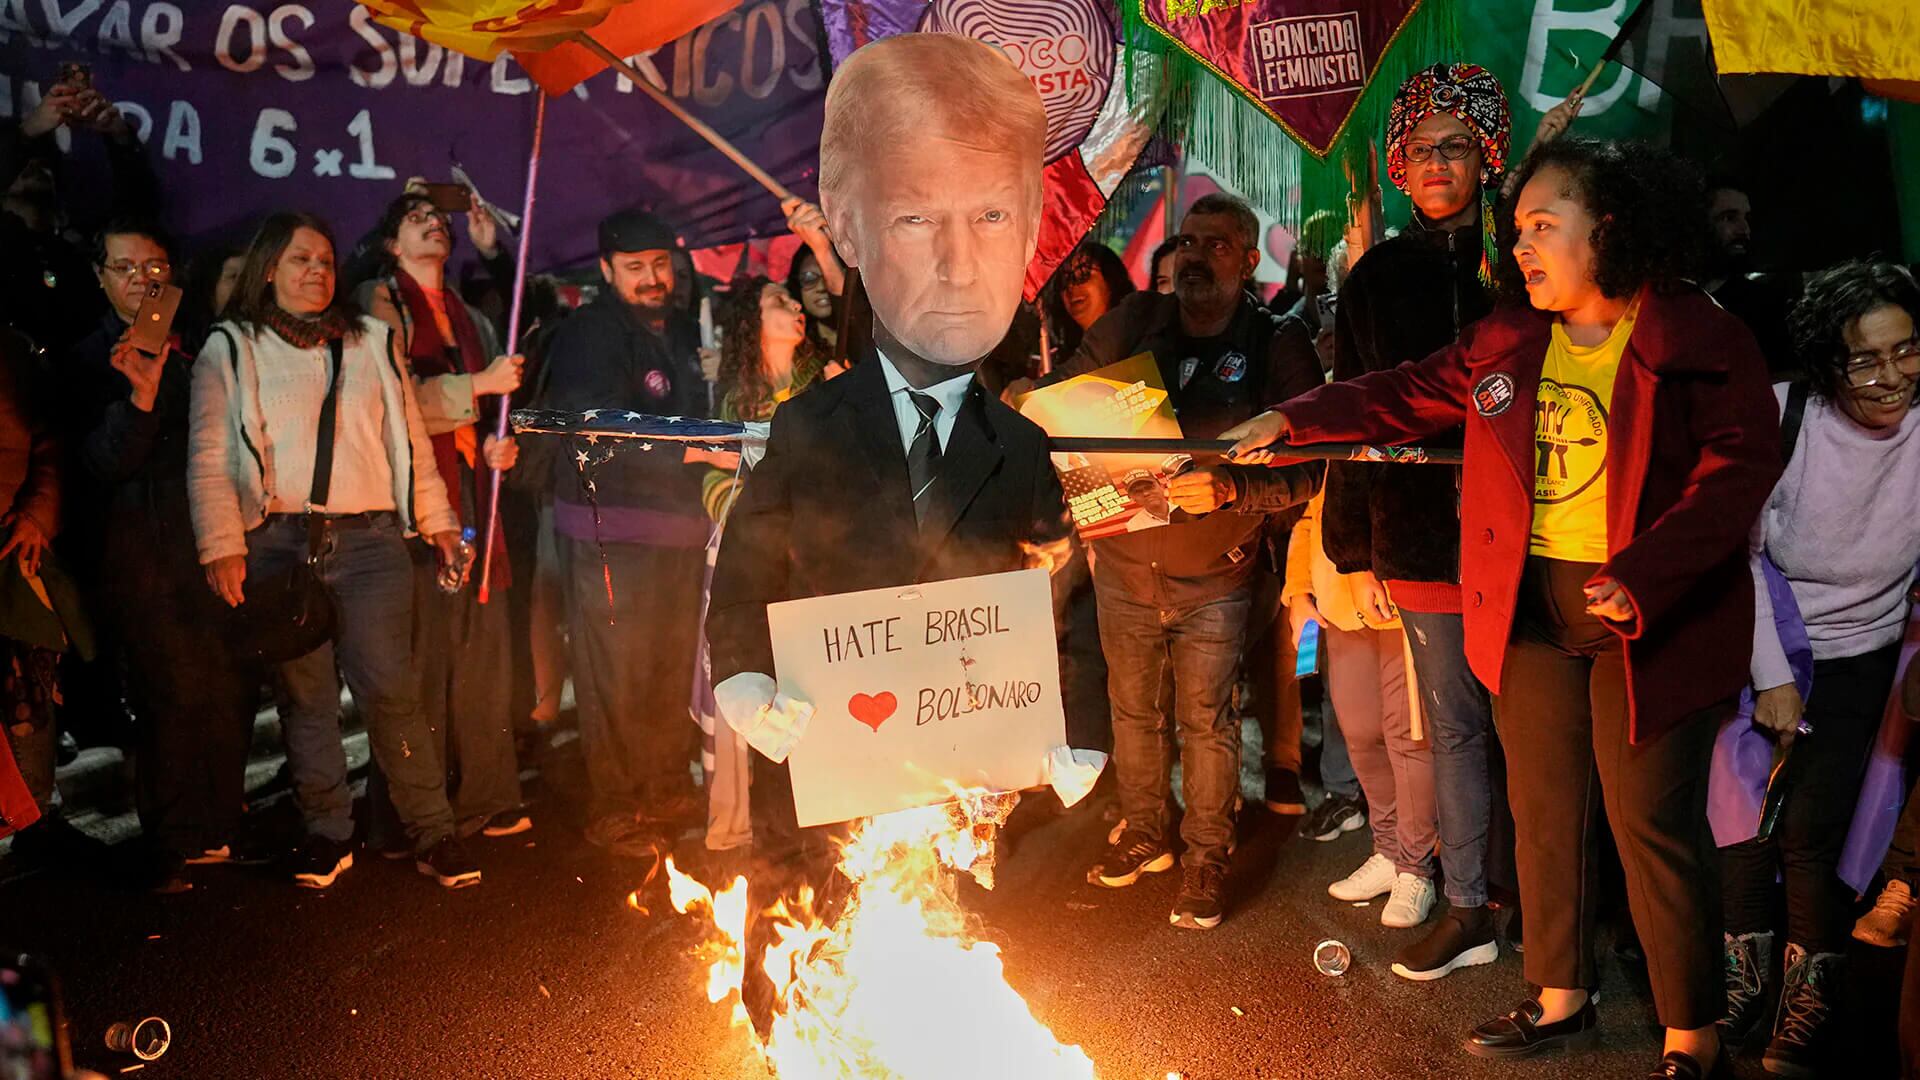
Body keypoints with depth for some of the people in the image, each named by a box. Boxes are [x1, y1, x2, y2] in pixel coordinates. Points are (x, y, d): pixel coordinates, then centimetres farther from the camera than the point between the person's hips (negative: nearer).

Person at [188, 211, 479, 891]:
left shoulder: (374, 343, 17)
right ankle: (327, 833, 16)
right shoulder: (230, 350, 10)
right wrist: (222, 546, -6)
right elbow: (209, 459, 4)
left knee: (390, 688, -6)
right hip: (279, 545, 0)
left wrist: (435, 519, 13)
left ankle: (432, 833, 0)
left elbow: (410, 438, 18)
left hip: (370, 540, 0)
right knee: (305, 694, 4)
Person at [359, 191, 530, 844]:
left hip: (473, 494, 6)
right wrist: (479, 384, -14)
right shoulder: (380, 302, 3)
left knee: (484, 649, 4)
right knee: (422, 653, -9)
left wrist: (497, 445, 8)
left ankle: (484, 801, 12)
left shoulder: (468, 317, 23)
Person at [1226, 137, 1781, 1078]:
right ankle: (1561, 1000, 32)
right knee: (1542, 809, 14)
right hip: (1531, 612, 6)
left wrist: (1644, 577, -24)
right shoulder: (1505, 343, 7)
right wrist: (1295, 420, 5)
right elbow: (1409, 397, 14)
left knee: (1652, 824, 1)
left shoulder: (1700, 341, -9)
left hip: (1648, 618, -5)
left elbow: (1739, 470, -14)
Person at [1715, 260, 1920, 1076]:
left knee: (1811, 827, -8)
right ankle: (1746, 969, 21)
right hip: (1768, 648, 0)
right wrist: (1770, 677, -9)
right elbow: (1742, 551, -9)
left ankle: (1812, 990, 14)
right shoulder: (1781, 413, -15)